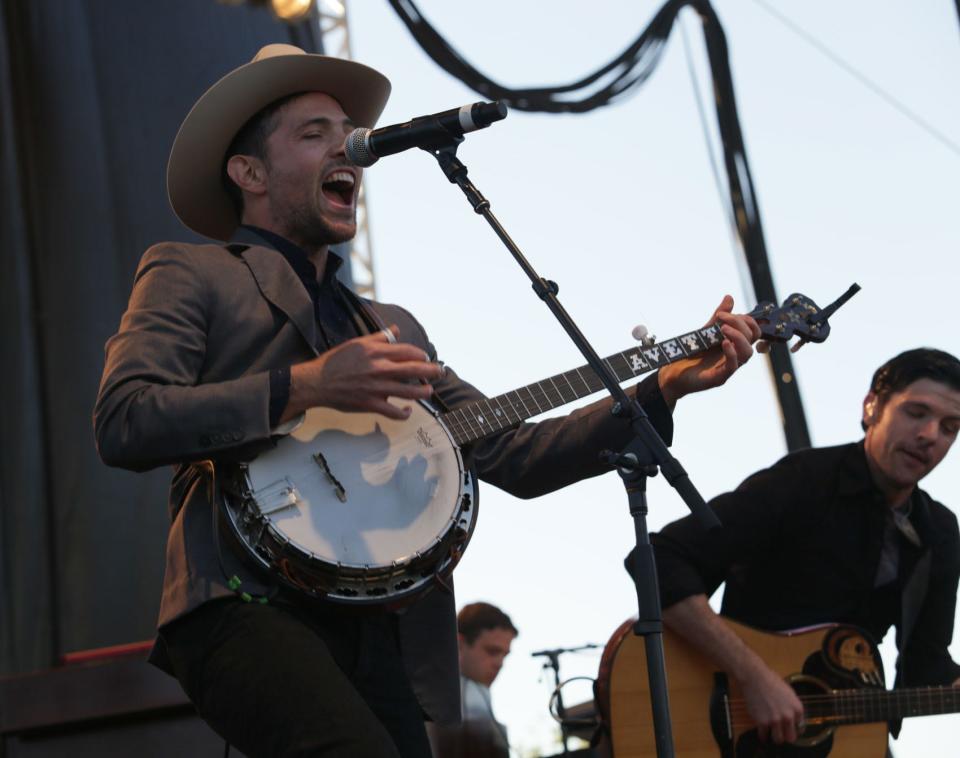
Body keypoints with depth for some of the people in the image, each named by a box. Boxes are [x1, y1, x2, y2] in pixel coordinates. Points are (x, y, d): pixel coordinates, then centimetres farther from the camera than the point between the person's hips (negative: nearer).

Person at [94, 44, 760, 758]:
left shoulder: (393, 327, 26)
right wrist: (303, 388, -13)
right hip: (246, 610, -6)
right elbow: (122, 423, -6)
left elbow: (513, 457, 19)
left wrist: (664, 387, 11)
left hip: (382, 632, 6)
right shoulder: (189, 276, 10)